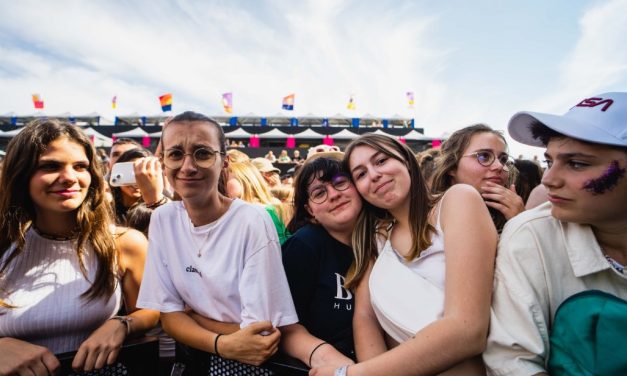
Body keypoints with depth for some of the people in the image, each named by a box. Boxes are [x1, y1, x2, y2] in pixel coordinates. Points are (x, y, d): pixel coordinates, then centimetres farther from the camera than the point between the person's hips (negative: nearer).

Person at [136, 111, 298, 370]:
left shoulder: (253, 222, -18)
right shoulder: (162, 219, -3)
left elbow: (262, 335, -16)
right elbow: (168, 315, -1)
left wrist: (189, 314, -6)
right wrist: (223, 345, -18)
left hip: (252, 364, -3)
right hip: (193, 359, 3)